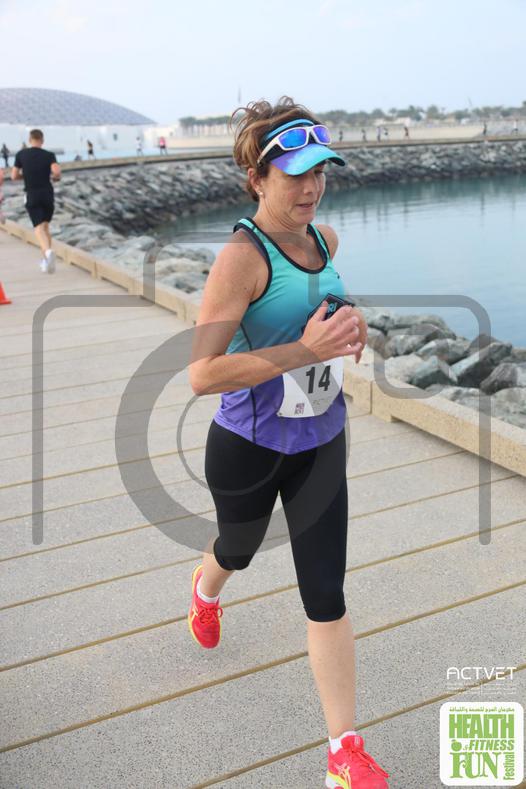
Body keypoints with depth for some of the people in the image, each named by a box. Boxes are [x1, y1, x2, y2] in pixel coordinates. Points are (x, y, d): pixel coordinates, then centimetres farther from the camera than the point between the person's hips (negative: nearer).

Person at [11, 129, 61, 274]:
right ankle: (47, 260, 15)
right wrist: (56, 177, 6)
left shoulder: (21, 154, 3)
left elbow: (14, 176, 5)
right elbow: (56, 171, -16)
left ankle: (48, 252, -37)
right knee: (45, 226, 16)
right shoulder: (49, 155, 1)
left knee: (39, 228, -8)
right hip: (48, 194, 2)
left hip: (32, 195, -1)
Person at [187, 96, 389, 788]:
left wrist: (349, 324, 1)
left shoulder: (324, 238, -2)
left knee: (326, 594, 4)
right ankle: (205, 591, 66)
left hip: (321, 442, 4)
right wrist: (306, 350, -34)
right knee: (239, 549, 26)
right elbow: (201, 374, -30)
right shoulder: (241, 257, -24)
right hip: (250, 446, -4)